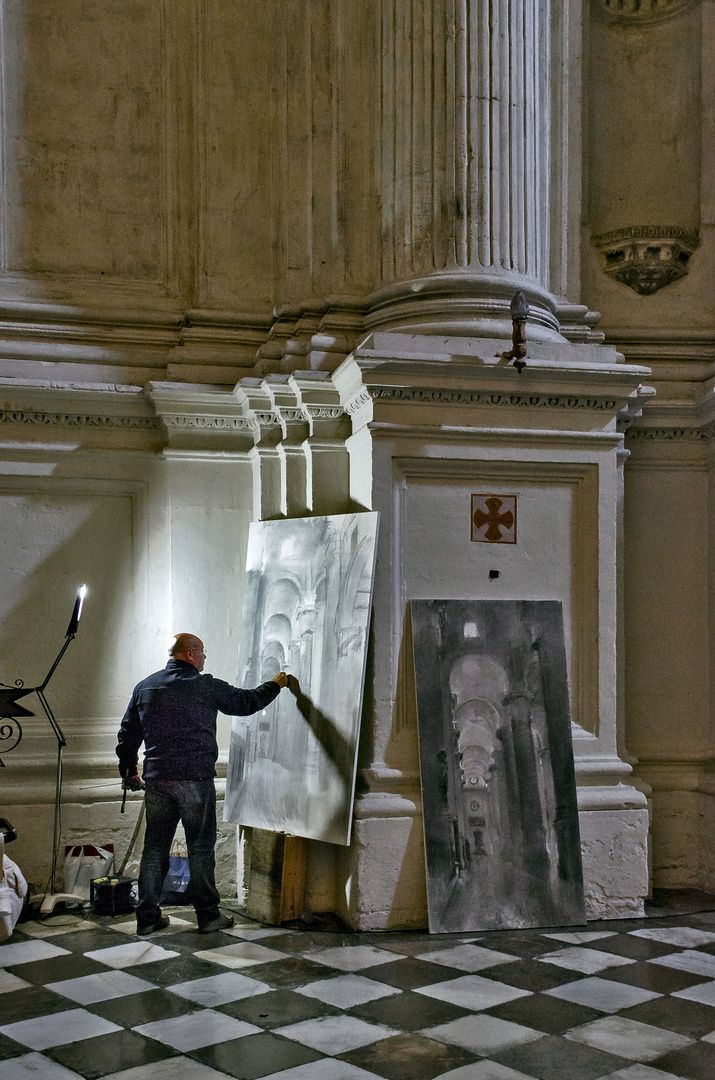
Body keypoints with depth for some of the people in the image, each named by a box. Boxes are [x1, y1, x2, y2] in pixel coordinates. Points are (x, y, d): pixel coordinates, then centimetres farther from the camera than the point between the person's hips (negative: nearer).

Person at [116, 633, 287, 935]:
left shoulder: (144, 687, 10)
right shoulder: (207, 686, -4)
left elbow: (128, 734, 14)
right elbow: (246, 702, 7)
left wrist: (129, 771, 27)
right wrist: (274, 685, 24)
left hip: (156, 780, 4)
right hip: (195, 779, -4)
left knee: (154, 846, 10)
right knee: (200, 847, 4)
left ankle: (147, 917, 14)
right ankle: (208, 916, 10)